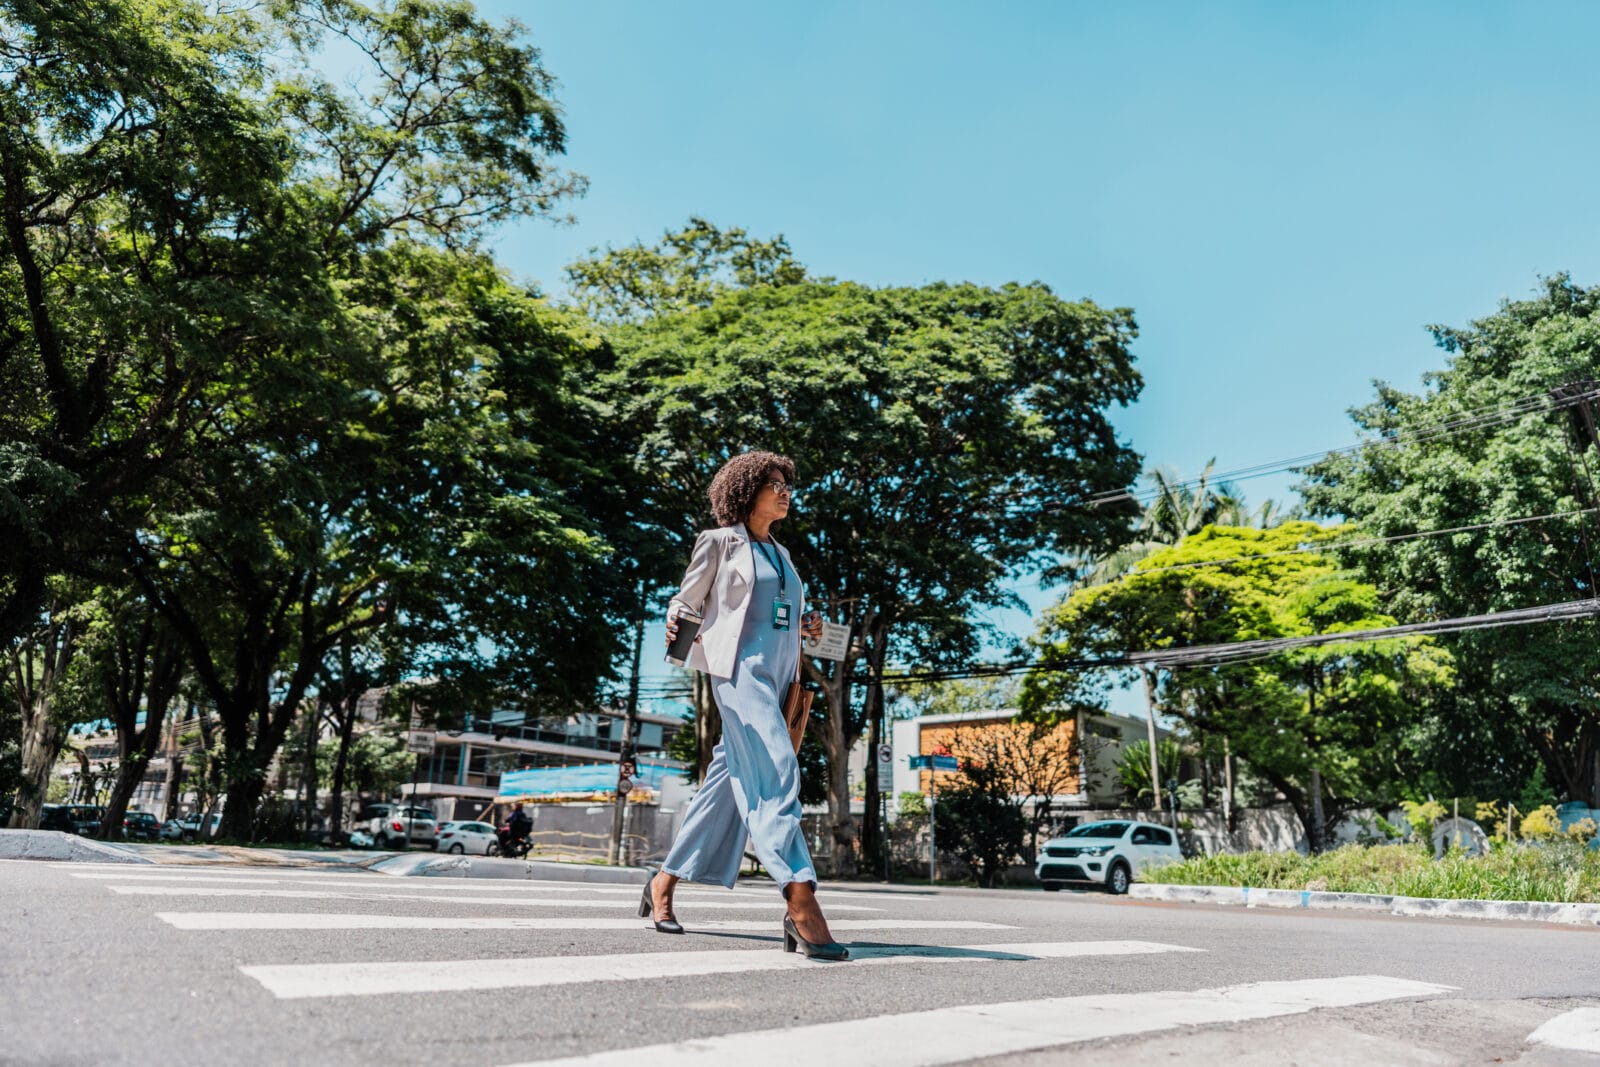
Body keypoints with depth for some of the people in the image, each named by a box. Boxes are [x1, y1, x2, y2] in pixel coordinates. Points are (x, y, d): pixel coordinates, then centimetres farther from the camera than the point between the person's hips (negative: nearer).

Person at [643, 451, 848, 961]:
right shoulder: (719, 541, 4)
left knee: (729, 783, 8)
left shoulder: (781, 553, 23)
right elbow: (687, 600, 4)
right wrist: (675, 623, -17)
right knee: (774, 773, -20)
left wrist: (806, 627, 7)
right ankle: (802, 905, -26)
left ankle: (664, 883, 21)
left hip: (776, 674, 8)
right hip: (738, 667, -8)